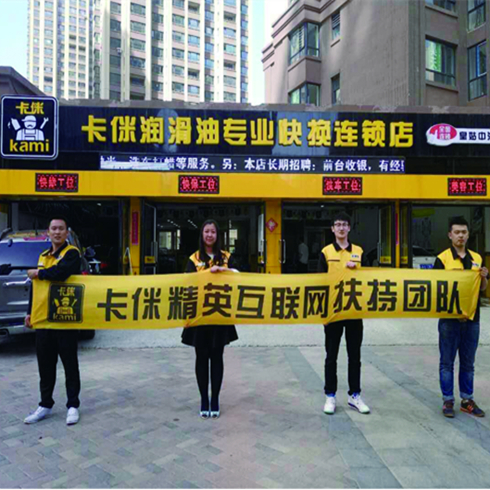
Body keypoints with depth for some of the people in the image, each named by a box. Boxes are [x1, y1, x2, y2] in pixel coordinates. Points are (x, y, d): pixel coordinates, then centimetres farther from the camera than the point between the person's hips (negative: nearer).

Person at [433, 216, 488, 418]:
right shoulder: (443, 258, -6)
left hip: (472, 318, 4)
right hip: (450, 318, -4)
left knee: (468, 362, 14)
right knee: (447, 361, 5)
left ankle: (467, 400, 26)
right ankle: (447, 400, 15)